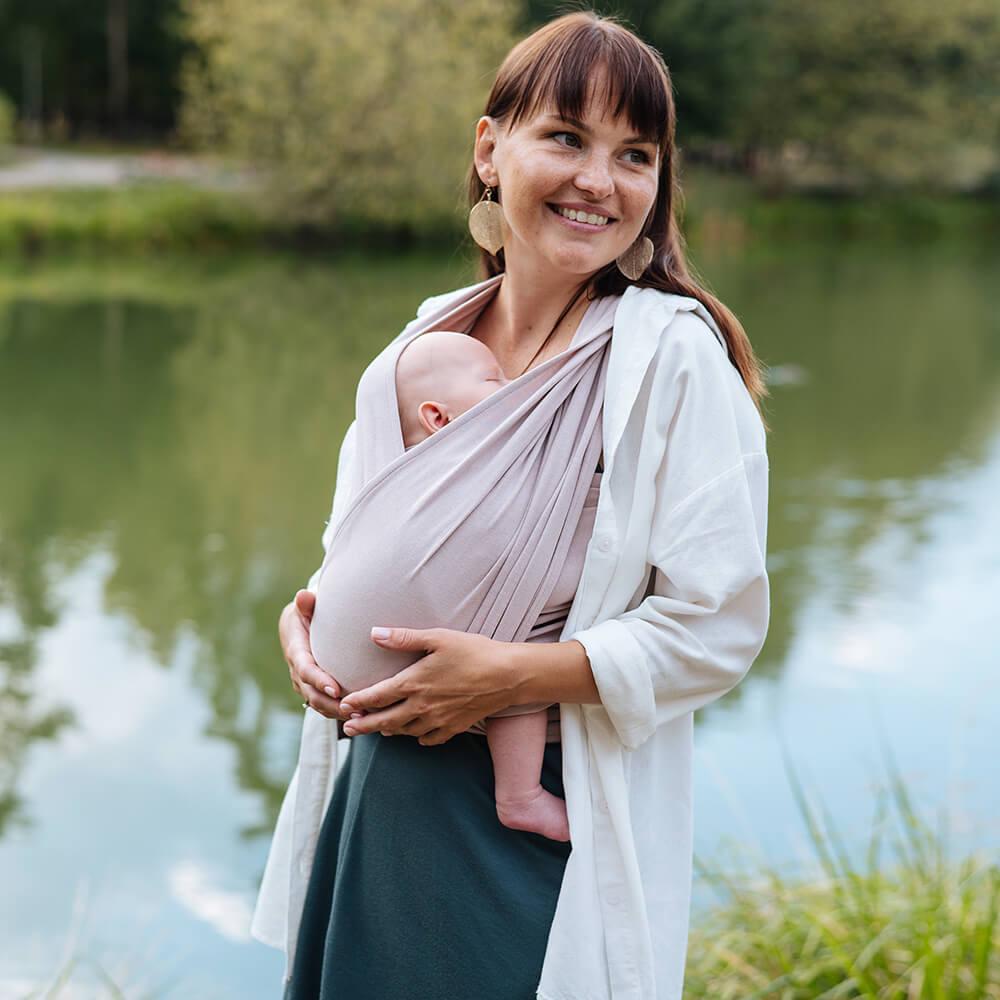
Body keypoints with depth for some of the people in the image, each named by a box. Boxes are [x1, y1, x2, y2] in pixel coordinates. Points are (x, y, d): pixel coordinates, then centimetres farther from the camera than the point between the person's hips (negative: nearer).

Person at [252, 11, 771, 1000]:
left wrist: (507, 674, -21)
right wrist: (304, 613, -5)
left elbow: (717, 628, -14)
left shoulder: (675, 357, -12)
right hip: (381, 805, 6)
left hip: (545, 836, -5)